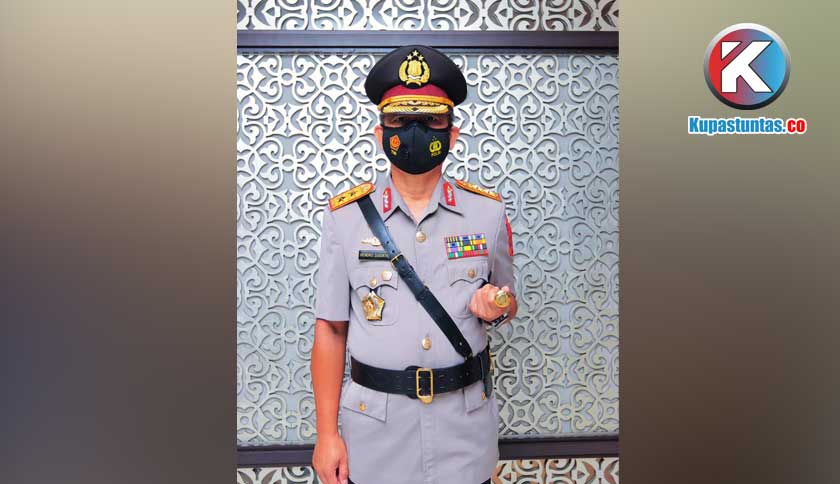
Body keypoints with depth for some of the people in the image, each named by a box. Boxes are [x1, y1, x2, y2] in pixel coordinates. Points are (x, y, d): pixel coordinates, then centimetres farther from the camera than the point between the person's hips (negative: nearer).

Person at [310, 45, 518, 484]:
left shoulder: (488, 212, -3)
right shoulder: (346, 216, -6)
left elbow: (508, 302, 10)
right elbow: (330, 330, -3)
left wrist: (496, 307, -13)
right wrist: (326, 433, -5)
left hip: (465, 425, 2)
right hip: (375, 430, -1)